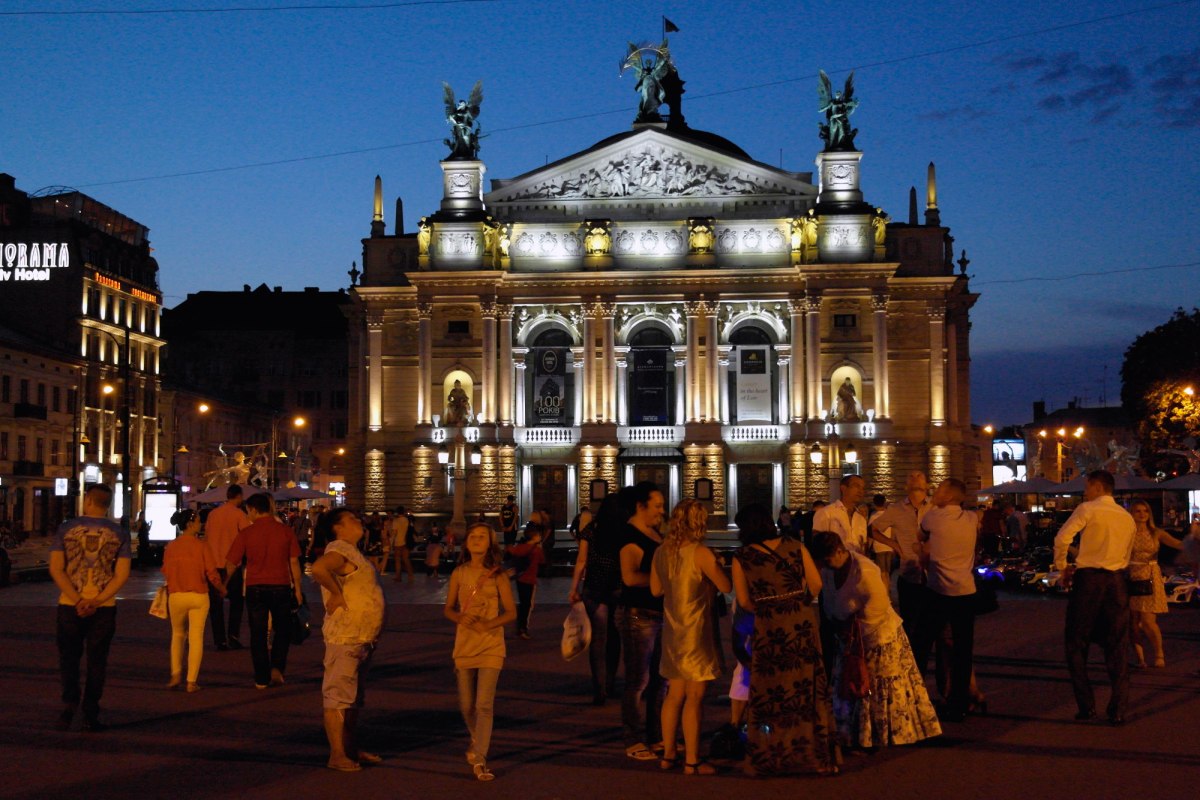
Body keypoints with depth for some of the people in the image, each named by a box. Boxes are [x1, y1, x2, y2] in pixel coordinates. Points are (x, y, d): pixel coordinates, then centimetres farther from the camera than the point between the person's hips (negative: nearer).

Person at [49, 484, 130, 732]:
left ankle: (70, 701, -3)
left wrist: (77, 600, -11)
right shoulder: (119, 533, 1)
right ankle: (90, 715, 7)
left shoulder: (66, 528, 0)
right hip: (104, 607, 0)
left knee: (69, 657, 13)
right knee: (97, 661, 8)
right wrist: (96, 602, -11)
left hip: (69, 605, 0)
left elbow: (56, 569, -7)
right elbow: (122, 574, -7)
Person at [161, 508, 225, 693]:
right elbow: (212, 574, -10)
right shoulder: (201, 546, -10)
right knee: (196, 638, 4)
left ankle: (176, 675, 15)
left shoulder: (170, 547, -1)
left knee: (177, 635, 22)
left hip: (176, 596, 3)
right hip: (199, 596, -3)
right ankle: (192, 681, 4)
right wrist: (221, 590, 8)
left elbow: (166, 573, 6)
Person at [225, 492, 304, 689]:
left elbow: (232, 563, -2)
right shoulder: (285, 530, -1)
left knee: (258, 634, 8)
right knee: (282, 630, 17)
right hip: (281, 586, 1)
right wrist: (297, 588, 8)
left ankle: (261, 679, 10)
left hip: (255, 588, -1)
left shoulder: (247, 533, -5)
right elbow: (294, 561, 0)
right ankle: (277, 667, 0)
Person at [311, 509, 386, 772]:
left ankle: (352, 750, 26)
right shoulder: (339, 551, -14)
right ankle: (337, 755, -1)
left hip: (362, 638, 10)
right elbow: (318, 568, -35)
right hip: (345, 637, -10)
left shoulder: (352, 552, 18)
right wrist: (336, 593, -23)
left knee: (354, 698, 17)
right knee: (338, 697, -4)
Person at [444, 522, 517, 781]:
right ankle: (476, 739, 41)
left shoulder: (497, 575, -3)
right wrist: (460, 618, -16)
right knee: (467, 705, 12)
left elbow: (511, 612, -3)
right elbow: (448, 609, 7)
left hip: (491, 646, -3)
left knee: (484, 704, -13)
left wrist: (489, 624, -20)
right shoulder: (459, 573, 3)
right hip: (464, 645, 3)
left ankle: (479, 759, -9)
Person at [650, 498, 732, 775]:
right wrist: (715, 568, 5)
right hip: (695, 630, -7)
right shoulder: (700, 553, -17)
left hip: (672, 629, 7)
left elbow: (656, 589, 13)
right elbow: (726, 586, -11)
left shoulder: (661, 552, 3)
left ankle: (668, 755, 22)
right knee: (694, 697, -1)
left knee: (675, 694, 16)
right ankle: (692, 762, 2)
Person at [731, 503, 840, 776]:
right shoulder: (795, 547, 1)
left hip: (768, 630, -1)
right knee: (809, 688, 10)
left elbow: (744, 601, -3)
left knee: (770, 693, 9)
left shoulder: (741, 558, -3)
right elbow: (815, 584, 1)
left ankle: (771, 758, 17)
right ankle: (821, 757, 16)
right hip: (802, 625, 2)